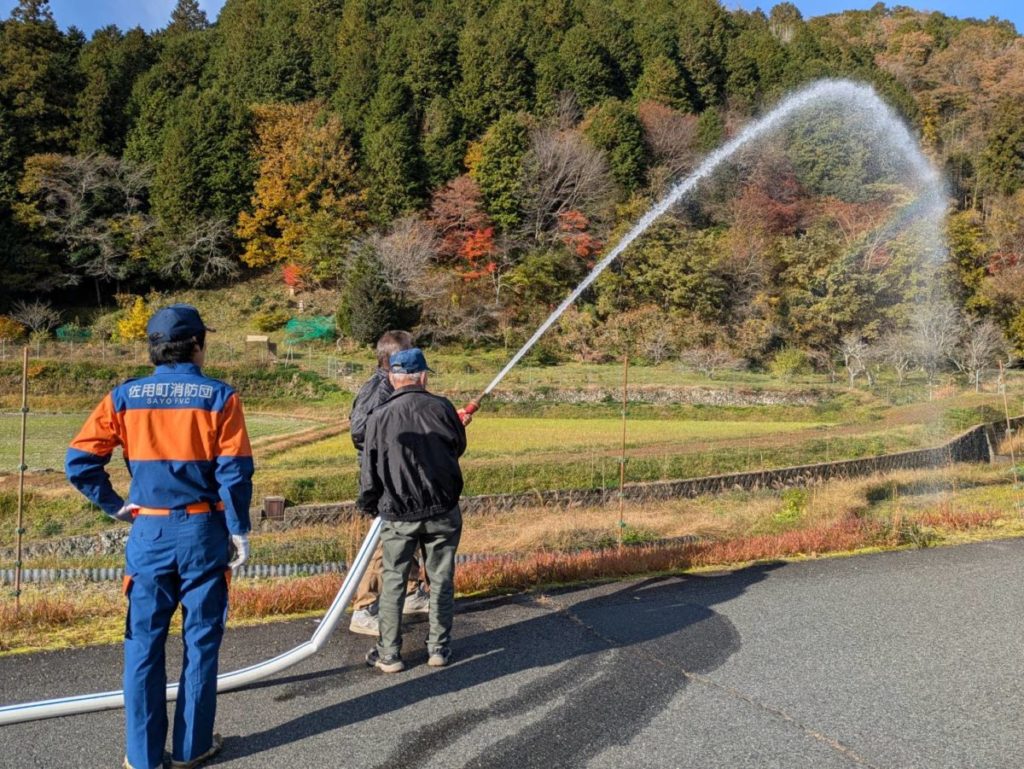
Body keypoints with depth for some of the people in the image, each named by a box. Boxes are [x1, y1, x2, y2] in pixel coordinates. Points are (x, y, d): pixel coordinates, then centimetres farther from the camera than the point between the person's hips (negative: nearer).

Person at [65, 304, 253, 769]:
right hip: (203, 531, -2)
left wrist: (114, 505, 7)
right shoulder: (219, 397, -8)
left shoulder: (124, 397, -1)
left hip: (148, 533, 2)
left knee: (143, 644, 12)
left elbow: (79, 462, -4)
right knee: (200, 641, 10)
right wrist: (240, 530, -2)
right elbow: (235, 473, -11)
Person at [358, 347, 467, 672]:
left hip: (398, 516, 0)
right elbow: (459, 447, 9)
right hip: (443, 512, 1)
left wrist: (368, 505, 17)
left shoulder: (379, 417, -8)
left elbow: (370, 470, -1)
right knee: (441, 581, 13)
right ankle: (439, 648, 22)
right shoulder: (441, 408, -8)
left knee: (393, 583, 12)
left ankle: (389, 654, 18)